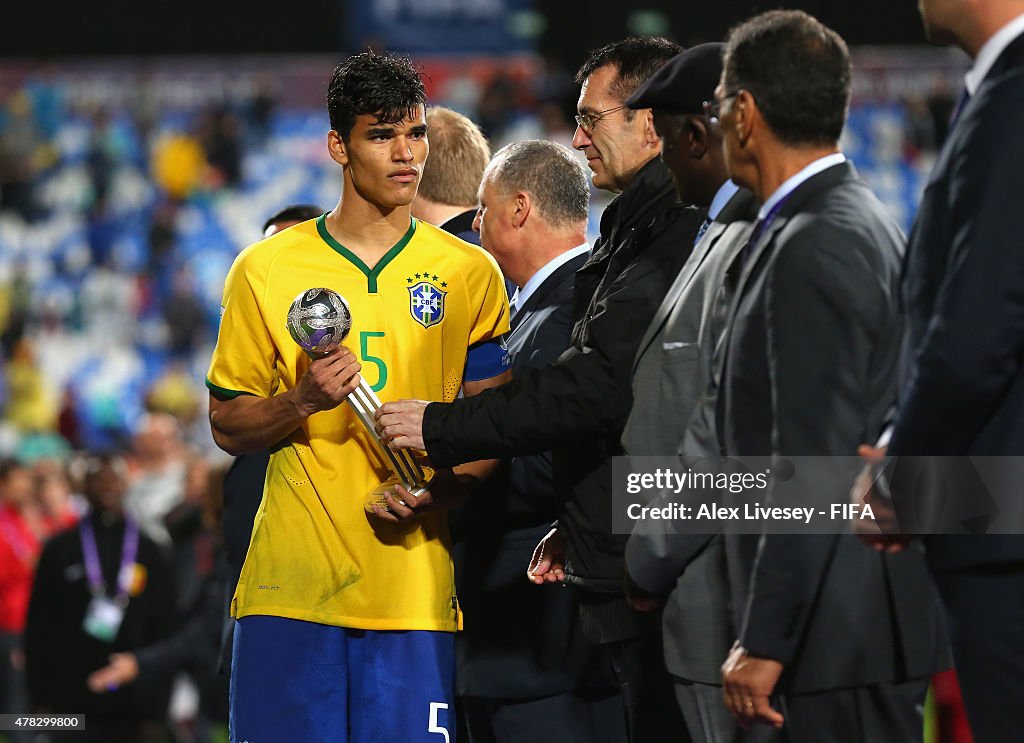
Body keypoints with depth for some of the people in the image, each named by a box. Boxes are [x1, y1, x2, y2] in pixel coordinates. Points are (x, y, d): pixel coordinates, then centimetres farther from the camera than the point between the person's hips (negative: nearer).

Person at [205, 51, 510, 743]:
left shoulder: (470, 272, 8)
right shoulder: (266, 269, 7)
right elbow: (228, 426, 10)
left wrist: (432, 486, -12)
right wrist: (302, 403, -10)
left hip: (413, 581, 0)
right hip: (290, 582, 0)